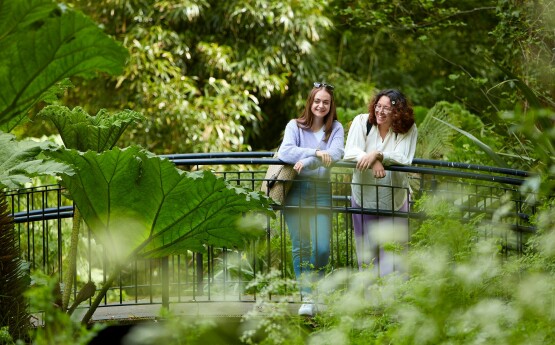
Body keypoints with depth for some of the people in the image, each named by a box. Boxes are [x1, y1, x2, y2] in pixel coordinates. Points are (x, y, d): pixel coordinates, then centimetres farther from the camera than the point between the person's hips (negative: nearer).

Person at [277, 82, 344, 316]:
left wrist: (307, 162, -20)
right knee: (300, 246, -3)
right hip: (296, 189, -1)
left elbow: (335, 154, -10)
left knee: (322, 248, -8)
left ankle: (317, 292, 12)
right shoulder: (295, 126, 4)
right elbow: (284, 152, -14)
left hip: (321, 190, 1)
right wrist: (316, 152, -23)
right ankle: (307, 297, -1)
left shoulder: (335, 128, 9)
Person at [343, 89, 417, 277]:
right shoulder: (362, 122, -5)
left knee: (392, 256, 0)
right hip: (364, 197, 1)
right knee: (366, 253, 10)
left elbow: (404, 159, -20)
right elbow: (350, 153, -14)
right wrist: (374, 162, -31)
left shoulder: (408, 130, -8)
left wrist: (378, 154, -34)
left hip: (394, 200, -1)